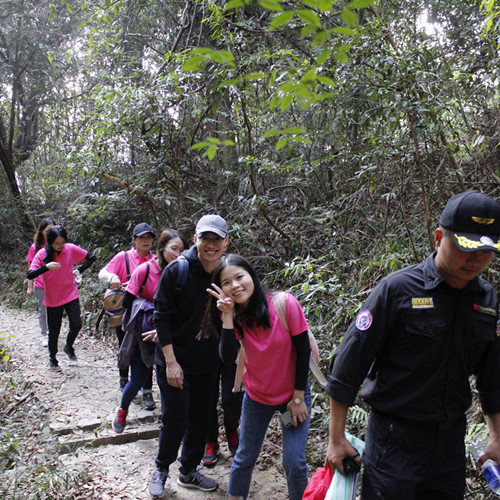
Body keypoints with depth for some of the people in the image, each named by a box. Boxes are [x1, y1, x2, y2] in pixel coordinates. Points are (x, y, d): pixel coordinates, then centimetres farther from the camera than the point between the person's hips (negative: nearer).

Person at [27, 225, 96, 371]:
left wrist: (79, 270, -5)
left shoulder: (71, 249, -8)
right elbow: (30, 275, -20)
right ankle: (52, 358, 30)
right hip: (52, 299, -1)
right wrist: (46, 267, -35)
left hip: (71, 295, 1)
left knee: (76, 324, -10)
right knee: (54, 331, 7)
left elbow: (91, 258, 3)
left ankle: (69, 346, 21)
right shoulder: (42, 254, -11)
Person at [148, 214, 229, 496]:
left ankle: (189, 472, 38)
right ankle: (161, 469, 30)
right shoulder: (177, 270, -15)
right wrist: (171, 362, -16)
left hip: (208, 364, 4)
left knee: (200, 419, 16)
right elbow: (162, 317, -13)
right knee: (175, 422, 2)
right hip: (175, 362, -4)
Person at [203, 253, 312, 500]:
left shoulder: (285, 303, -23)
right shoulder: (234, 315, -12)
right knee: (245, 457, 15)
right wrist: (228, 316, -30)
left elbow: (303, 351, -14)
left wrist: (298, 398, -10)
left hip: (294, 394, -3)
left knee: (294, 463, -2)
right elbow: (228, 358, -25)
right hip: (256, 396, 3)